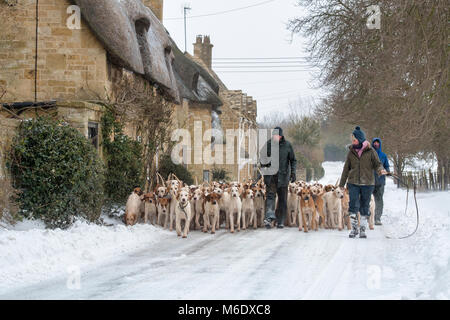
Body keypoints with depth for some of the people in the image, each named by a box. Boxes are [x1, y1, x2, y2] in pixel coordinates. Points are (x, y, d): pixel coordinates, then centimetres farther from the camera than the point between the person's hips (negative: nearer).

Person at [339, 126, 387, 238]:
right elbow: (346, 168, 12)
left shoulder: (370, 151, -1)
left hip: (368, 183, -1)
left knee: (365, 207, 5)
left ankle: (363, 229, 14)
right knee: (353, 206, -7)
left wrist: (380, 170, -22)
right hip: (353, 183, 1)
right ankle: (354, 228, 4)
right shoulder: (351, 152, 6)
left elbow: (377, 164, 2)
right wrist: (342, 183, 13)